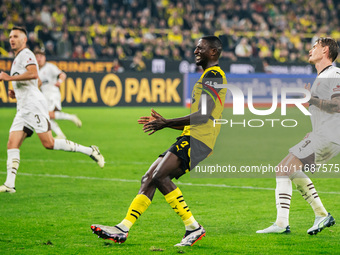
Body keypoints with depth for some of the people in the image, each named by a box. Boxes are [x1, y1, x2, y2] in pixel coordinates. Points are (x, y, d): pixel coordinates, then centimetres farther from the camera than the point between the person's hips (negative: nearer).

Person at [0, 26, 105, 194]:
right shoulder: (17, 59, 27)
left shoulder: (25, 54, -4)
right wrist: (15, 92, 21)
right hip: (23, 109, 10)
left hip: (34, 104, -10)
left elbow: (33, 74, -23)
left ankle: (90, 151, -5)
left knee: (49, 144, -14)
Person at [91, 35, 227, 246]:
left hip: (197, 141, -10)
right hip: (191, 139, 10)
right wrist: (163, 122, 24)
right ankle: (123, 228, 2)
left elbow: (204, 116, -18)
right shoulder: (209, 76, 27)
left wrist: (167, 123, -14)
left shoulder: (213, 75, -6)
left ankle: (193, 227, -19)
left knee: (159, 177, -24)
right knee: (149, 179, 4)